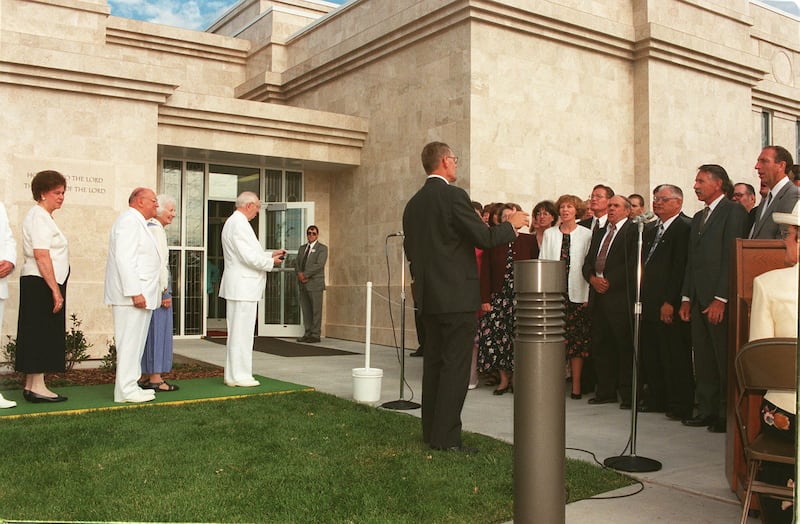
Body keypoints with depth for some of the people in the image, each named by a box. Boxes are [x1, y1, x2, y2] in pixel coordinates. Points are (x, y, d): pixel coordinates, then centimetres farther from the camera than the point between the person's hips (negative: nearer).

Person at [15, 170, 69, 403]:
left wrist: (56, 288, 14)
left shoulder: (43, 217, 19)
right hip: (41, 283, -10)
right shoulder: (39, 216, -11)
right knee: (41, 334, -6)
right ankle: (36, 387, -2)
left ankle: (32, 386, 15)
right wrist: (55, 290, -21)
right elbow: (41, 255, -20)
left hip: (39, 285, 10)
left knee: (42, 335, 11)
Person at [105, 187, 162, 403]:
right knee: (129, 342, -6)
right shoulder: (129, 221, -12)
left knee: (134, 342, 13)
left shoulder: (137, 223, 22)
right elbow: (125, 259, -20)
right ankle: (126, 390, -2)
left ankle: (130, 386, 20)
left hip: (139, 294, 11)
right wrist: (134, 292, -23)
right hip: (131, 296, -11)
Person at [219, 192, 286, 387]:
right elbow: (250, 257, -21)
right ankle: (239, 376, 0)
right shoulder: (239, 224, -16)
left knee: (237, 332, 14)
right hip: (243, 285, -11)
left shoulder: (233, 222, 18)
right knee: (241, 331, -5)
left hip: (239, 286, 11)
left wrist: (271, 254, 16)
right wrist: (271, 262, -6)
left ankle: (233, 374, 21)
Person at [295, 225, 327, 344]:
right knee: (305, 310, 7)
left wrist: (305, 274, -14)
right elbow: (297, 264, 14)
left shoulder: (322, 248, 0)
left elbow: (319, 265, -12)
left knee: (316, 310, -4)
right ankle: (308, 333, 12)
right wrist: (299, 274, -6)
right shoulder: (302, 248, 19)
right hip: (303, 284, 6)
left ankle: (315, 335, -1)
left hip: (315, 284, -6)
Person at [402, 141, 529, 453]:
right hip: (457, 295, -8)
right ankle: (446, 437, -1)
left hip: (428, 297, 8)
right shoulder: (453, 195, -13)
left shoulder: (413, 203, 12)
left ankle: (431, 432, 21)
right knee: (455, 366, -4)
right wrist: (511, 225, 2)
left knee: (434, 363, 14)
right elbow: (484, 238, -14)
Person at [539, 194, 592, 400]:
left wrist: (588, 295, -5)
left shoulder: (586, 235, 4)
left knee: (577, 341, 1)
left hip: (577, 294, -1)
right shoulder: (549, 234, 11)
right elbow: (542, 262, 8)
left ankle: (576, 386, 7)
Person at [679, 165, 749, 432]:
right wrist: (686, 298, 12)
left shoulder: (733, 211, -6)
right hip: (698, 299, 8)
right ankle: (707, 410, 17)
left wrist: (720, 299, -18)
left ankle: (727, 415, 8)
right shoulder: (698, 218, 20)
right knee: (703, 360, 10)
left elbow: (733, 257, -13)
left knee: (725, 359, -1)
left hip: (720, 300, -8)